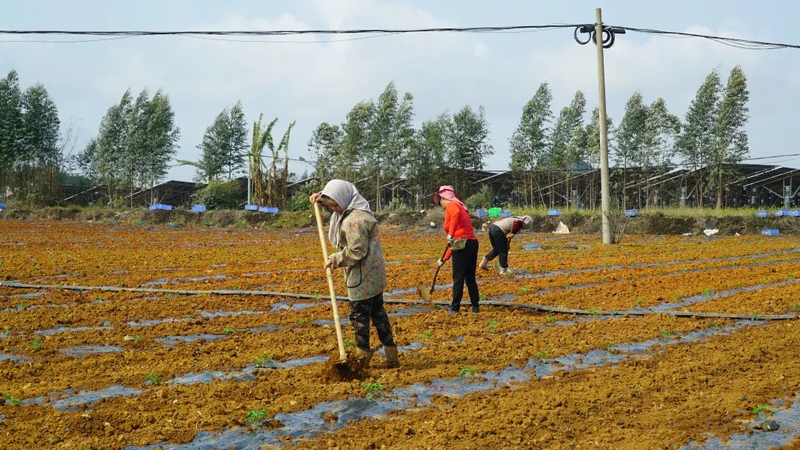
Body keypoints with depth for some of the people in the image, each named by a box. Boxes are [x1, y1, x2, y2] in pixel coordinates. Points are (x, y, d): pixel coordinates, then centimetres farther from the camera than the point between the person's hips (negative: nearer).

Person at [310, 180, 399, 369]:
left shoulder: (354, 220, -23)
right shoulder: (354, 210, 10)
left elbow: (356, 251, -25)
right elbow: (337, 206, 32)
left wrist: (335, 259, -13)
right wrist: (321, 198, 15)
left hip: (363, 277, -11)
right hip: (375, 273, 11)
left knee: (359, 314, 2)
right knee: (377, 312, 15)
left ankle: (363, 356, 13)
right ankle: (391, 355, 19)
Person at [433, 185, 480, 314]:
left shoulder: (451, 205, -1)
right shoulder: (459, 206, 25)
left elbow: (456, 212, -30)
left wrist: (451, 234, -30)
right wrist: (445, 259, 27)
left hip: (462, 245, -9)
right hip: (472, 243, 9)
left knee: (458, 277, 1)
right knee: (470, 278, 16)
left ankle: (455, 307, 9)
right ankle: (475, 306, 19)